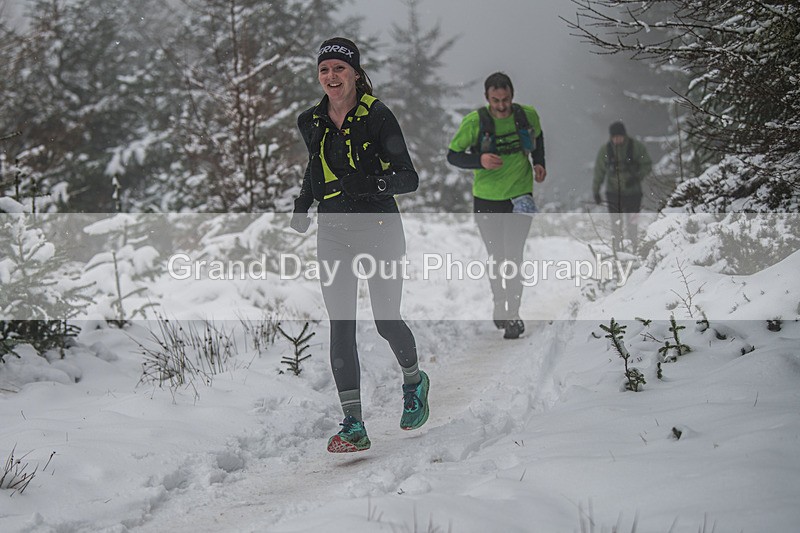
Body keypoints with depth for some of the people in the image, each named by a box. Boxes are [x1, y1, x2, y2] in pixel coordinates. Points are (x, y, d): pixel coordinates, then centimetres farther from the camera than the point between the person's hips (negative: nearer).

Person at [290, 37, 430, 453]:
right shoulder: (311, 122, 5)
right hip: (334, 233, 4)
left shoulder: (378, 117, -10)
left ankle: (414, 381, 33)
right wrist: (302, 204, 9)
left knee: (386, 321, 0)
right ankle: (353, 426, -4)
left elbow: (409, 179, -13)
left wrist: (371, 184, -31)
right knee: (341, 327, -5)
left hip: (380, 230, -4)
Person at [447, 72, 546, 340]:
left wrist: (539, 163, 1)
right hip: (487, 199, 0)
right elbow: (453, 155, -9)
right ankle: (499, 301, 35)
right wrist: (479, 160, -27)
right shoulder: (474, 122, -16)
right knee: (495, 257, 11)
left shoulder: (528, 115, -7)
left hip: (520, 197, 0)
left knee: (513, 257, -10)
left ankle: (513, 315, -4)